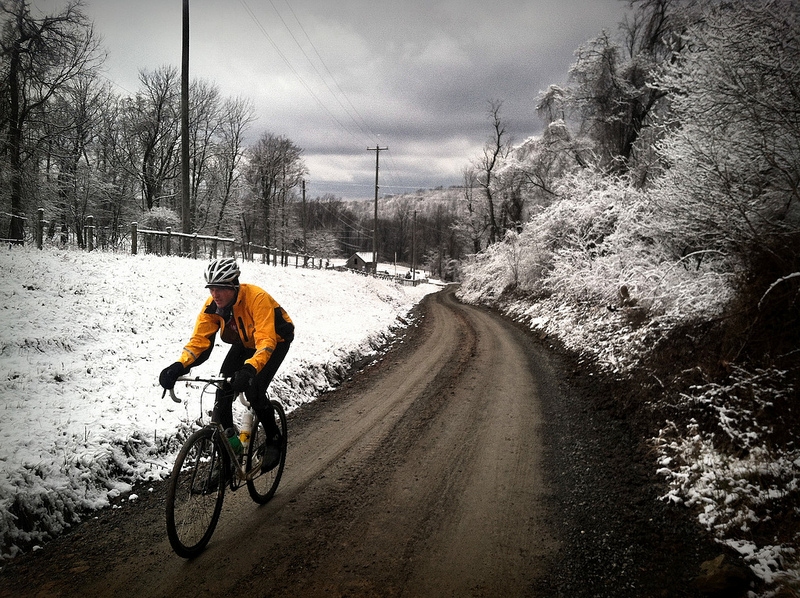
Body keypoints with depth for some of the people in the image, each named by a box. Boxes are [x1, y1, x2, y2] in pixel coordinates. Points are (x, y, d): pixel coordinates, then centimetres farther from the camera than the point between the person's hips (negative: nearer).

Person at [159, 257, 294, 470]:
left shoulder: (257, 298, -37)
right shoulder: (212, 305, -20)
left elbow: (266, 342, -44)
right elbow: (199, 340, -20)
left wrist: (249, 369, -60)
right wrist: (178, 367, -37)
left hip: (275, 341, -5)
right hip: (244, 343, 6)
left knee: (253, 390, -22)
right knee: (223, 388, -13)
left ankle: (273, 440, 1)